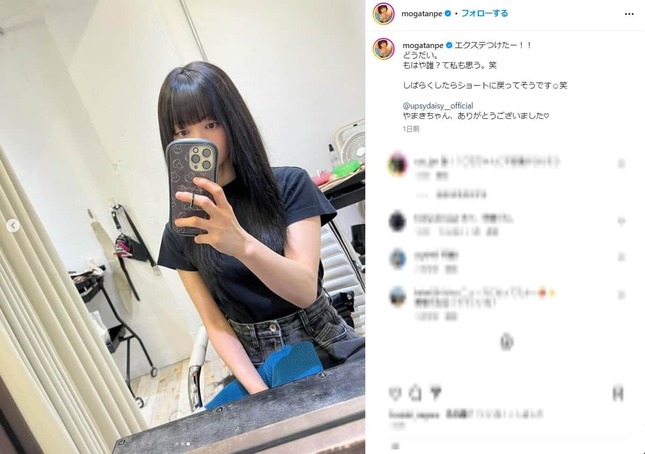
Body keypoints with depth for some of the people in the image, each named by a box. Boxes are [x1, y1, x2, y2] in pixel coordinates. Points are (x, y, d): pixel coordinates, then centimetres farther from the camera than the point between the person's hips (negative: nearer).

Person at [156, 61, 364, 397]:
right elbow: (215, 324, 1)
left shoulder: (289, 185, -6)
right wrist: (260, 393, -12)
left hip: (324, 345, -1)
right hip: (256, 365, 2)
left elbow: (305, 291, -16)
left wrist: (242, 244, -33)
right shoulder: (180, 231, 1)